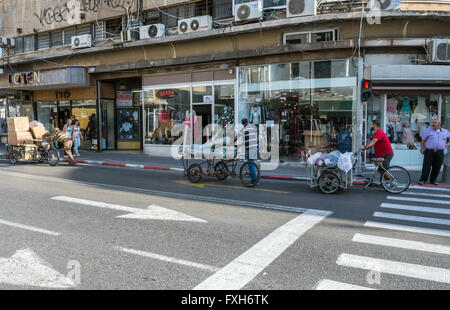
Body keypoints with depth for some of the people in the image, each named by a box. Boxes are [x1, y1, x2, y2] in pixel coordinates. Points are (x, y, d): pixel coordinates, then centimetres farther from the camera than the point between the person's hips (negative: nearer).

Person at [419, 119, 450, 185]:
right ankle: (422, 180, 4)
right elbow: (423, 140, 5)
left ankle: (433, 180, 19)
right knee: (426, 166, -4)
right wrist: (422, 148, -6)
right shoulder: (428, 131, 4)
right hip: (429, 152, -3)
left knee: (437, 167, 6)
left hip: (440, 153, 3)